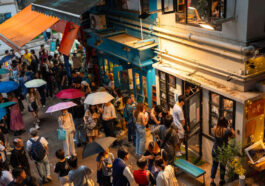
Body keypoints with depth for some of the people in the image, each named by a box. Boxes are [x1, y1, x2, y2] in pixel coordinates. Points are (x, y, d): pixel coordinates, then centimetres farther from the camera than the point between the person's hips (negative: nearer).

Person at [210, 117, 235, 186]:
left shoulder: (214, 129, -11)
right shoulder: (226, 130, -24)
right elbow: (233, 135, -5)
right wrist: (229, 127, 2)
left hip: (215, 150, 3)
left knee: (214, 165, 17)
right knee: (222, 166, 16)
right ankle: (221, 180, 33)